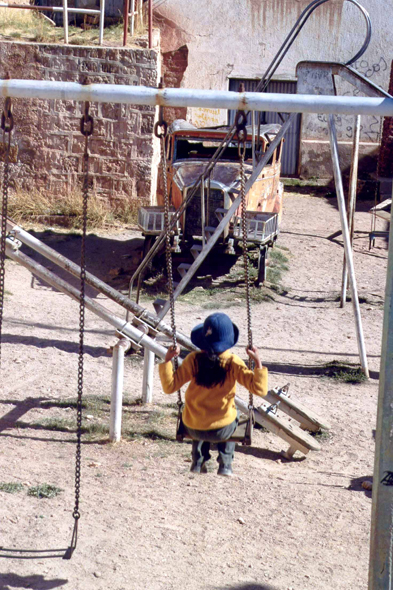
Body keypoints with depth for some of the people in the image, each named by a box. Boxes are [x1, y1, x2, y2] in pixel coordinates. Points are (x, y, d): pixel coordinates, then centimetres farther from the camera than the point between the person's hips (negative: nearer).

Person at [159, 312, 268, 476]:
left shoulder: (194, 360, -13)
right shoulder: (233, 363, -15)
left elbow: (169, 386, -12)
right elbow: (260, 389, -17)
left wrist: (167, 360, -8)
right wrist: (258, 363, -16)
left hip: (193, 429, 1)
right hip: (222, 430, -1)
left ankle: (198, 461, 35)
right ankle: (225, 464, 30)